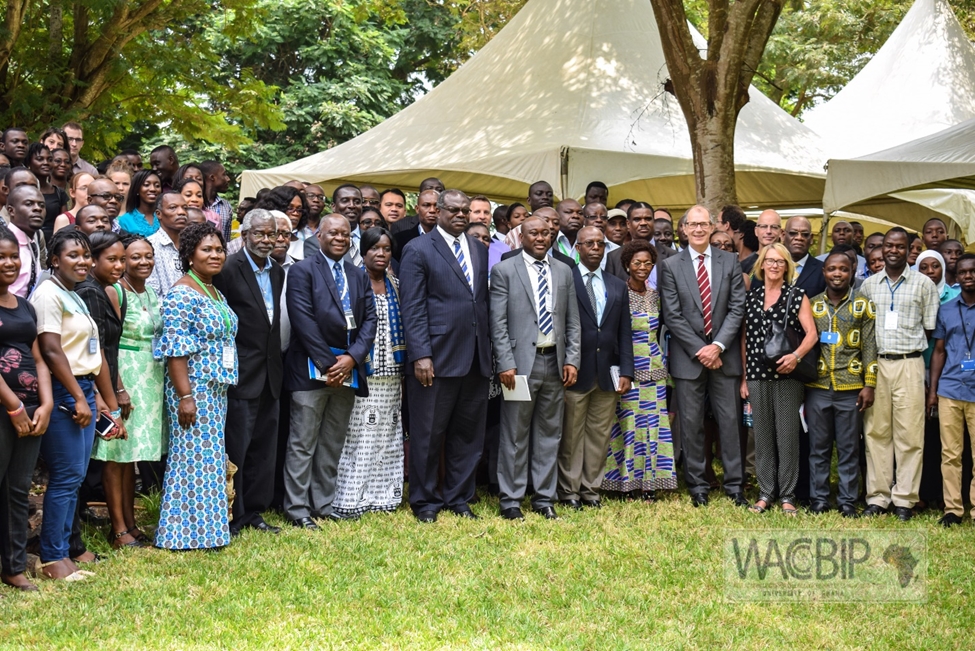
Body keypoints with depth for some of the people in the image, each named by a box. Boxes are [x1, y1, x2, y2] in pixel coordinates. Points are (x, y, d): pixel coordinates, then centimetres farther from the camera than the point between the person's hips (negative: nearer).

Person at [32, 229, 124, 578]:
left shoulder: (76, 297, 19)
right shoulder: (48, 294, -9)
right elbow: (52, 351, -16)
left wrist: (96, 397, 13)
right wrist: (79, 398, -17)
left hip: (83, 391, 9)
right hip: (63, 393, -9)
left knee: (75, 476, 9)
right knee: (66, 476, -6)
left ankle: (65, 547, 15)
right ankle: (52, 558, 1)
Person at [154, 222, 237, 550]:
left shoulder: (216, 293, 14)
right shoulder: (182, 294, -13)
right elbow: (174, 349, -18)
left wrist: (224, 390, 16)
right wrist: (185, 396, -22)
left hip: (218, 388, 9)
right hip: (194, 388, -9)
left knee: (210, 457, 12)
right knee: (195, 457, -3)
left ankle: (206, 525, 20)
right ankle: (188, 533, 5)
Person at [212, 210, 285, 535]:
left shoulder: (277, 272, 11)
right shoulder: (229, 270, -11)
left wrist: (277, 365, 12)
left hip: (269, 374, 7)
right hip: (241, 374, -7)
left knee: (264, 447, 12)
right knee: (236, 445, -1)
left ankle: (254, 511, 23)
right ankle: (232, 516, 10)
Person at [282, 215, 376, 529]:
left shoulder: (359, 276, 15)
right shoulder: (303, 270, -2)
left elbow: (369, 319, 8)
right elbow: (303, 320, -11)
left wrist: (352, 357, -7)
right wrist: (328, 363, -14)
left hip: (348, 368, 6)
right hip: (311, 367, -6)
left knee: (333, 443, 10)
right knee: (303, 443, -2)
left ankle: (324, 504, 17)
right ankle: (297, 508, 3)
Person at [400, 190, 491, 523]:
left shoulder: (480, 250, 14)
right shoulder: (419, 250, -3)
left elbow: (485, 301, 14)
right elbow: (412, 307, -8)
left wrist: (490, 349, 7)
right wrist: (420, 355, -15)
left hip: (476, 358, 5)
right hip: (438, 358, -5)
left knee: (468, 433, 12)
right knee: (428, 434, 4)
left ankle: (458, 497, 24)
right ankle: (425, 501, 17)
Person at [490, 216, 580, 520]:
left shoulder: (564, 271, 12)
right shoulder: (504, 270, -1)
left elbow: (573, 321, 12)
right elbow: (498, 322, -5)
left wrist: (572, 359, 1)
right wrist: (506, 363, -13)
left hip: (555, 363, 4)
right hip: (521, 362, -4)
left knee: (549, 434, 10)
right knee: (515, 435, 1)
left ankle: (545, 498, 19)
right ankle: (511, 500, 10)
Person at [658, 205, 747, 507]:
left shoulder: (730, 262, 6)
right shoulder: (670, 266, 1)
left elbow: (737, 309, 1)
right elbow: (672, 315, -3)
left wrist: (718, 345, -10)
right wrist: (700, 350, -10)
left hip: (724, 354, 1)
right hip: (688, 356, -1)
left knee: (729, 420, 2)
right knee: (691, 424, 3)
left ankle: (734, 485, 11)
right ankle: (697, 487, 12)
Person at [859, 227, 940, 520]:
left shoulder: (923, 283, 4)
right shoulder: (869, 284, 11)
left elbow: (930, 329, 7)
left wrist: (912, 348, -3)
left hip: (909, 364, -2)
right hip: (875, 364, 2)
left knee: (909, 433, -2)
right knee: (876, 432, 3)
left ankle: (904, 499, 4)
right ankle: (877, 496, 10)